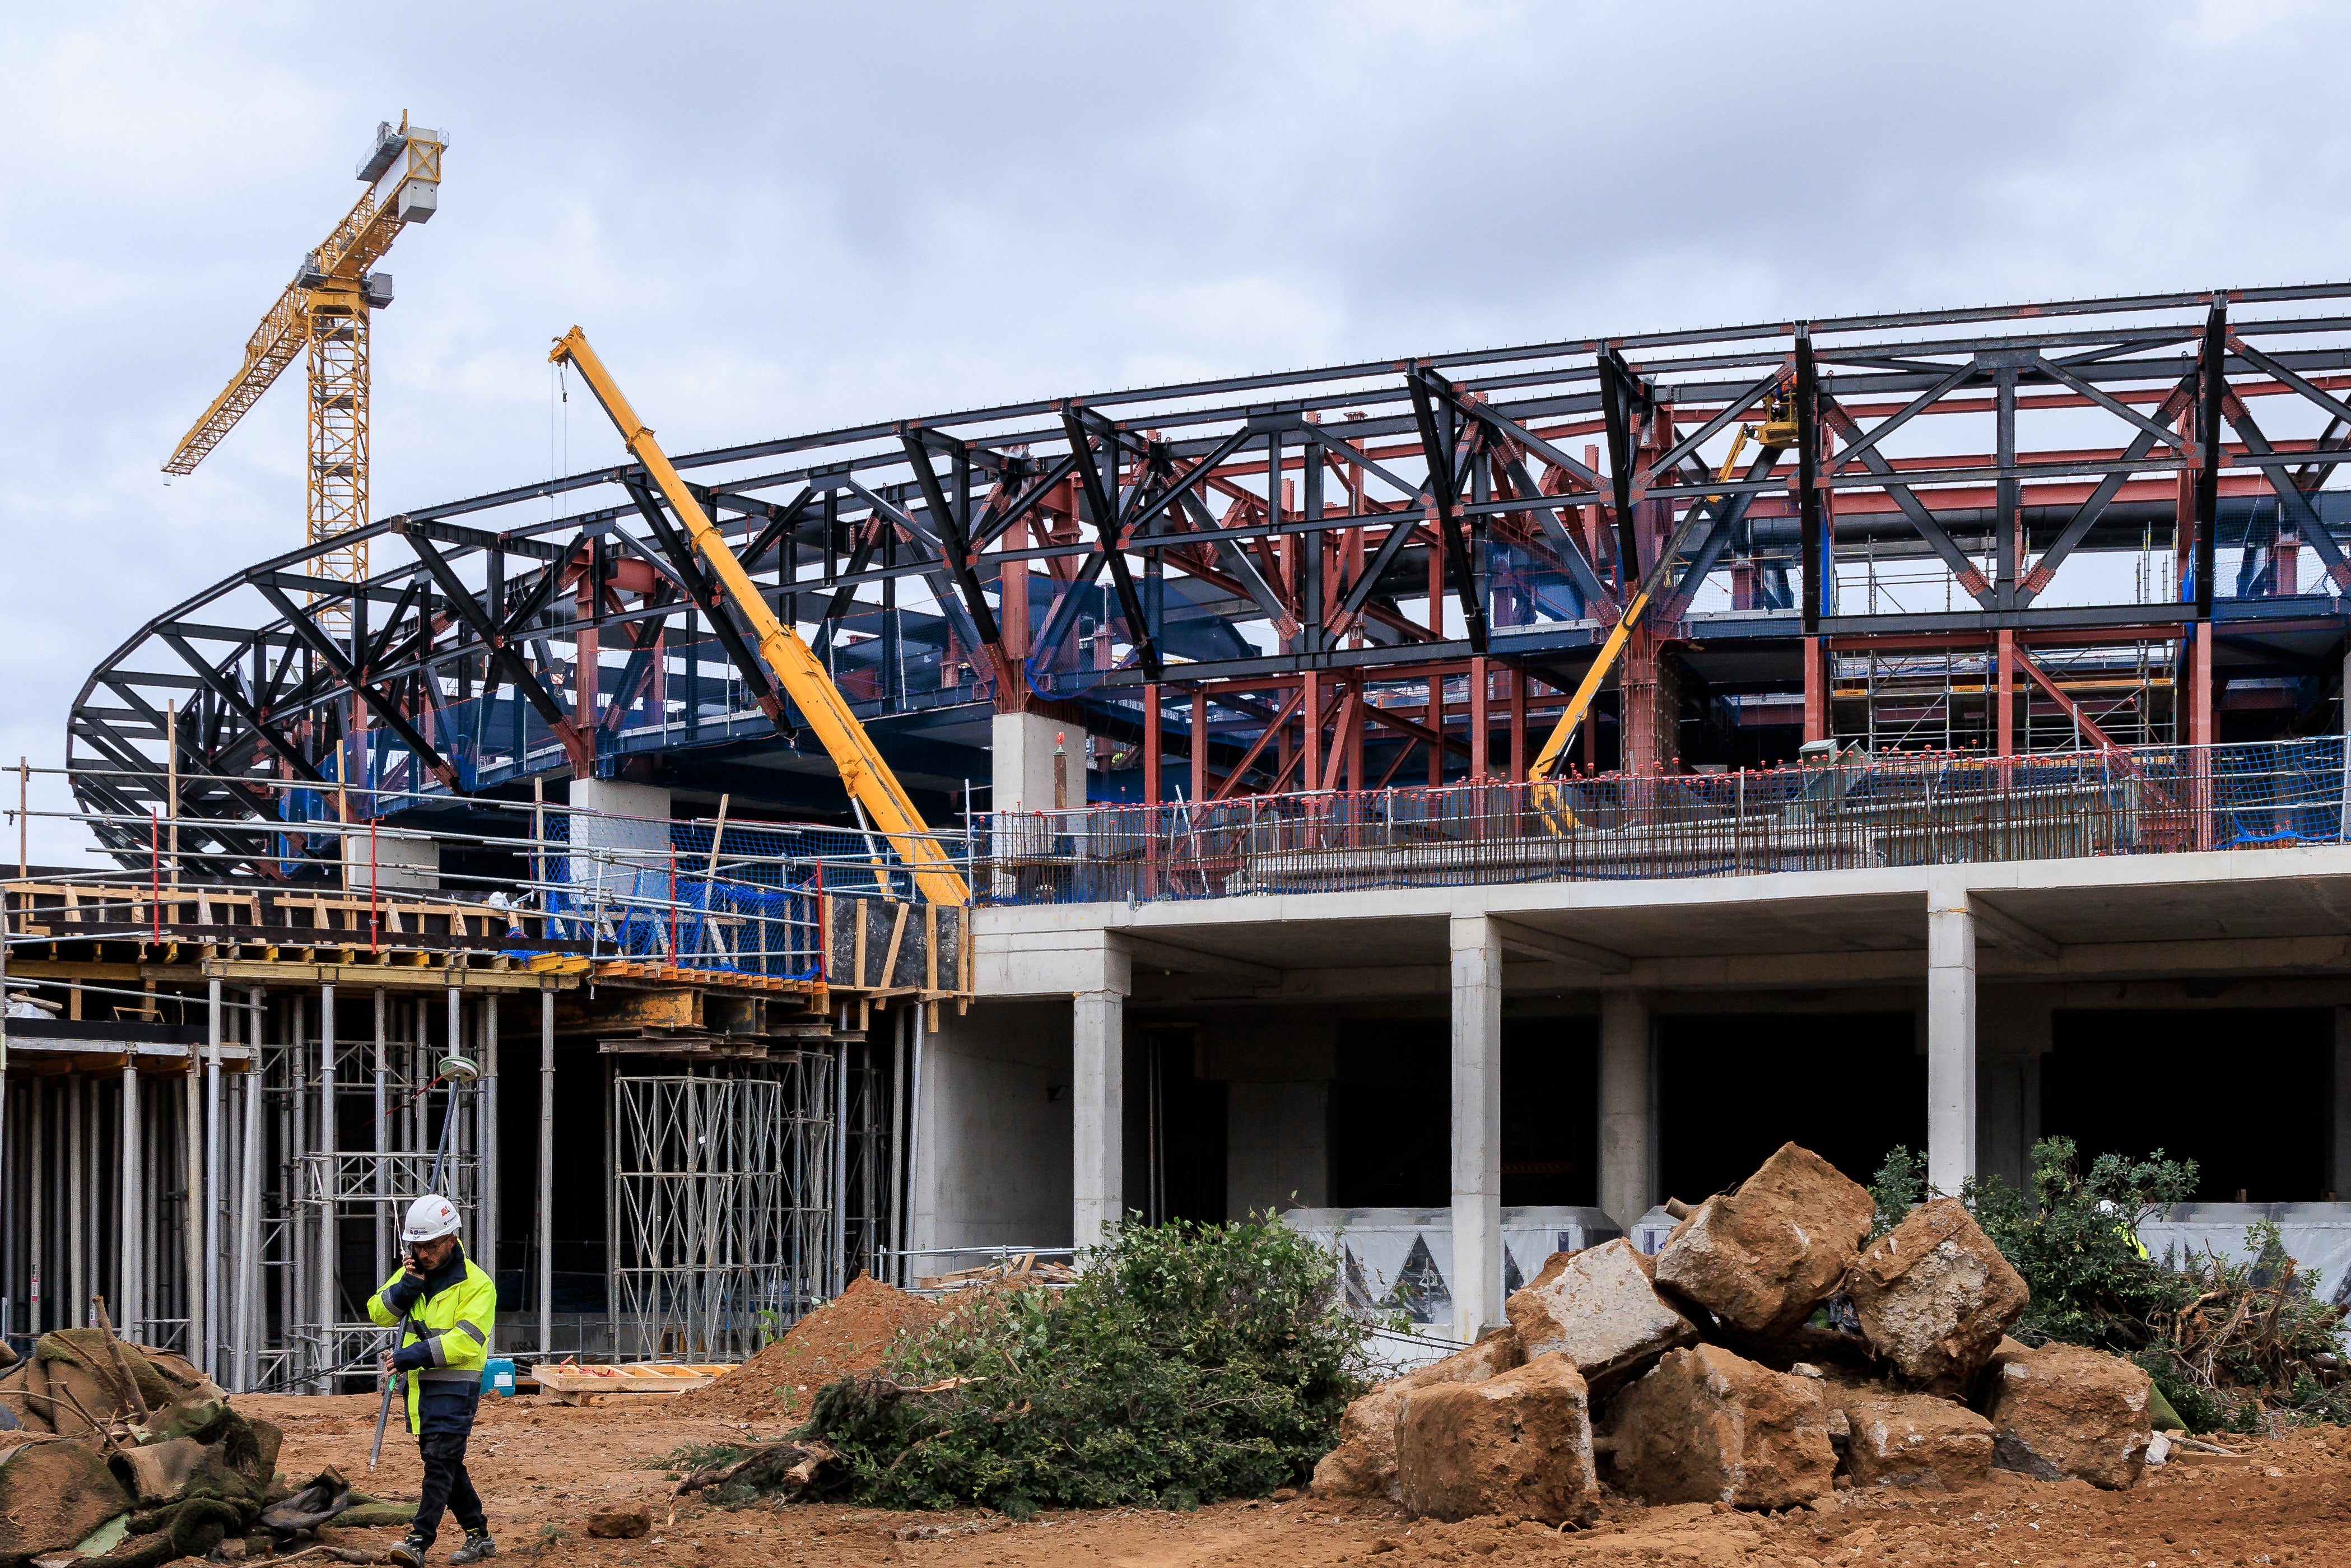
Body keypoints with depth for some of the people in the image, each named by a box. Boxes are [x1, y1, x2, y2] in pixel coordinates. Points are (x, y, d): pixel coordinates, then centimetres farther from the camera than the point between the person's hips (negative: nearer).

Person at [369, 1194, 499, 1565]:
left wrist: (415, 1356, -28)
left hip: (455, 1385, -7)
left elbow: (465, 1340, -22)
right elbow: (379, 1312, 5)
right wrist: (407, 1285, -13)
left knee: (440, 1461, -14)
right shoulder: (413, 1272, 10)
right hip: (418, 1384, 7)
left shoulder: (477, 1284, -11)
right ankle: (478, 1536, 22)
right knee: (446, 1464, 12)